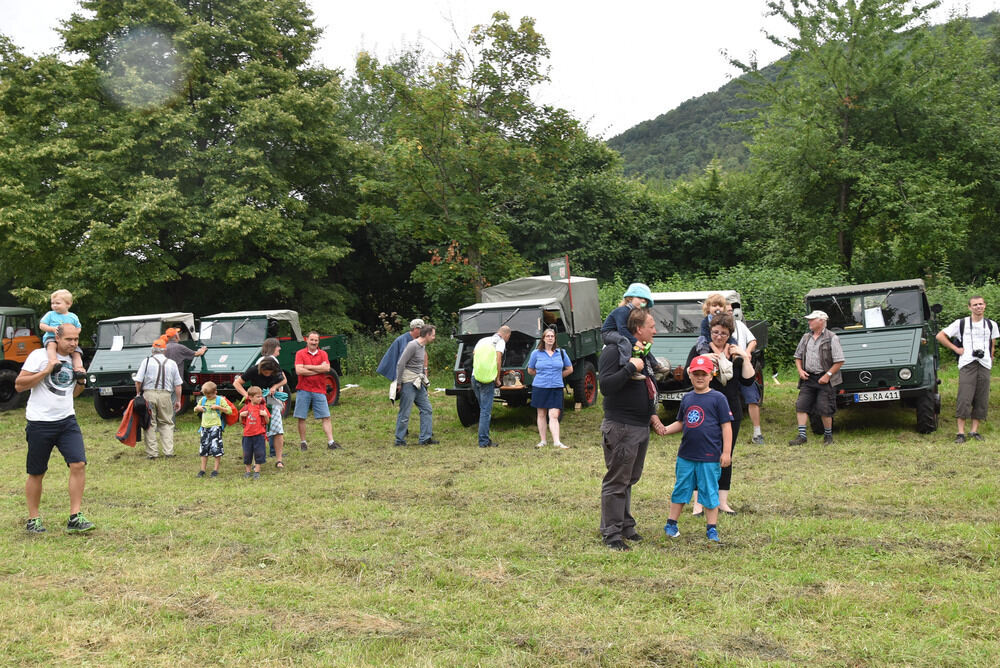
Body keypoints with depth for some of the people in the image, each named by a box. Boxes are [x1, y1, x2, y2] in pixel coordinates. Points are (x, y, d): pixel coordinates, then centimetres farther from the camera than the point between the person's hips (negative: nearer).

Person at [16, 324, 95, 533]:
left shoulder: (74, 360, 13)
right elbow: (19, 385, -9)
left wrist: (81, 381, 4)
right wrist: (46, 371, -17)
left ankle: (75, 518, -6)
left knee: (78, 465, -11)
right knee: (36, 473, 6)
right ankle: (33, 519, 22)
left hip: (67, 421, 4)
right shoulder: (39, 356, -5)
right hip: (40, 423, -4)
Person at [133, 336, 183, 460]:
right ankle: (168, 451, 4)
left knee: (150, 424, 5)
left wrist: (138, 393, 12)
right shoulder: (172, 363, 8)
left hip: (149, 394, -1)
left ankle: (152, 452, 5)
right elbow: (178, 384, 8)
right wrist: (178, 400, 14)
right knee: (167, 423, 11)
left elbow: (138, 380, -4)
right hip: (165, 395, 1)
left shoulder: (146, 361, 1)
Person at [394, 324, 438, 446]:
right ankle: (399, 440, 6)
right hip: (408, 383, -9)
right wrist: (399, 383, -15)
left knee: (426, 409, 8)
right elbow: (400, 364, -17)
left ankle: (425, 438, 12)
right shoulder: (413, 345, -16)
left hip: (418, 383, 9)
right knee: (405, 413, -3)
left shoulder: (423, 346, 12)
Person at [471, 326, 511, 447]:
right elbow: (498, 360, -7)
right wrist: (498, 379, -1)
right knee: (486, 411, -3)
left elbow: (474, 354, 17)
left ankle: (485, 438, 21)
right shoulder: (501, 342, 2)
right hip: (487, 379, -6)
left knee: (483, 409, 17)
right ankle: (483, 441, -4)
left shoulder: (482, 340, 20)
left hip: (475, 377, 6)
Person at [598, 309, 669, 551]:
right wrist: (630, 368, -25)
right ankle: (611, 533, 3)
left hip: (641, 427, 9)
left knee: (629, 479, 17)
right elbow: (606, 386, -23)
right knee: (616, 482, -3)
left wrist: (652, 415, 16)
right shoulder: (614, 352, -13)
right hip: (621, 428, -9)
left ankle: (626, 526, 27)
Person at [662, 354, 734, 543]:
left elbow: (726, 426, -6)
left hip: (709, 457, -5)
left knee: (710, 492, 3)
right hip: (685, 456, 5)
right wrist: (663, 430, 2)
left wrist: (726, 452, -9)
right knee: (680, 490, 12)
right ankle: (671, 524, 23)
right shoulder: (687, 398, 10)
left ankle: (711, 528, 14)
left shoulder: (718, 398, -5)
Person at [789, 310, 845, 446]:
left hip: (824, 380, -5)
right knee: (801, 406, -3)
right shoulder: (806, 337, 11)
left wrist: (828, 375, -15)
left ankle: (828, 435, 16)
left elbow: (839, 361, -9)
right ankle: (802, 436, 1)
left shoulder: (832, 338, -7)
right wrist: (800, 370, 3)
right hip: (808, 379, 5)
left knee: (824, 409, -2)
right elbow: (798, 356, 20)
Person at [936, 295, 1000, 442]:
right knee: (964, 399, -9)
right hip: (967, 364, -3)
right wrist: (956, 349, 1)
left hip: (984, 365, 3)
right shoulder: (961, 323, 4)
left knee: (982, 399, 1)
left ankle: (975, 430, 9)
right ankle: (960, 432, -7)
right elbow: (940, 336, 5)